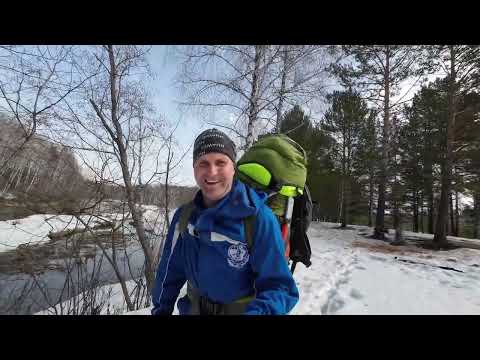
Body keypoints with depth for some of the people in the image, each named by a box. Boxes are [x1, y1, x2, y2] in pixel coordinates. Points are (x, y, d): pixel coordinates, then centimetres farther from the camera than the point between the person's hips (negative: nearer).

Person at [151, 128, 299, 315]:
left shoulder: (260, 218, -27)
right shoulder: (184, 216, -12)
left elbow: (279, 287, -22)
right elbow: (171, 271, 2)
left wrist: (257, 311, -39)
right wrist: (161, 308, 8)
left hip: (243, 310, -4)